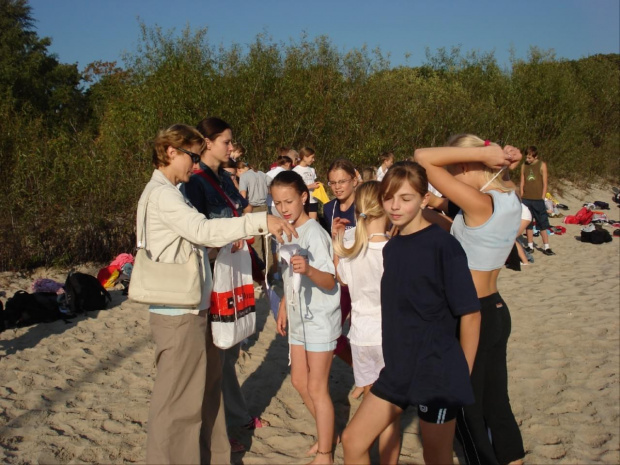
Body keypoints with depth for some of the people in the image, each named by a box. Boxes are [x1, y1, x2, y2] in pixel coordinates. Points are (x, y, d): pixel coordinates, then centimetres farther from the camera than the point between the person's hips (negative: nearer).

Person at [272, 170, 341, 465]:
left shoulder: (314, 233, -20)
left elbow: (330, 282, -27)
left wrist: (308, 269, -45)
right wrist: (284, 306, 19)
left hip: (320, 319, -8)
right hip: (299, 318, 9)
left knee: (317, 388, 0)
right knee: (299, 381, 17)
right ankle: (327, 433, 36)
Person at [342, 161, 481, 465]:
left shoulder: (443, 246, -15)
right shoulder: (391, 247, 6)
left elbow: (470, 314, -13)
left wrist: (461, 375, -6)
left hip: (437, 374, -7)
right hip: (398, 370, 7)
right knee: (353, 440, 9)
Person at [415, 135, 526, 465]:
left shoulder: (479, 203, -24)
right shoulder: (511, 198, -1)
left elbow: (423, 157, -25)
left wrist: (481, 153, -23)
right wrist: (501, 162, 1)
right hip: (497, 311, 8)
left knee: (466, 410, 9)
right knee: (496, 403, 20)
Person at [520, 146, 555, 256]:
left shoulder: (542, 165, -2)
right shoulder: (524, 165, 7)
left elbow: (544, 184, -2)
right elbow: (522, 182, 10)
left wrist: (542, 198, -6)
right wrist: (521, 197, 5)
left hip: (538, 200, -3)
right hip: (526, 199, 3)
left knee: (542, 224, 0)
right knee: (528, 223, 8)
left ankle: (546, 247, 4)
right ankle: (530, 246, 15)